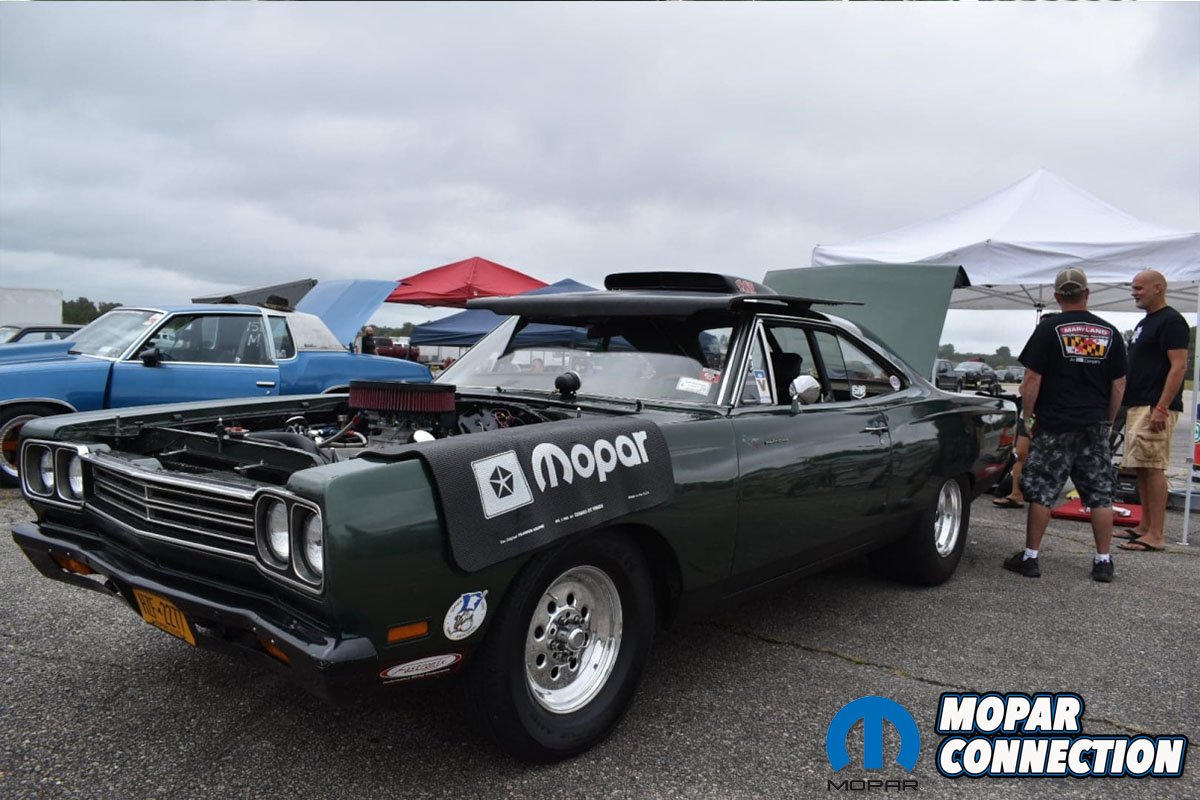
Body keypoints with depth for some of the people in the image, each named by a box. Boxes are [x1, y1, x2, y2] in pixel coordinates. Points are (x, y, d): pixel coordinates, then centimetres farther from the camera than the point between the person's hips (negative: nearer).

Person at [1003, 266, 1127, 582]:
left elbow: (1032, 380, -9)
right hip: (1095, 428, 4)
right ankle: (1103, 562, 14)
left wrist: (1027, 417, 2)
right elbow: (1119, 385, 9)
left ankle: (1030, 557, 7)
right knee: (1100, 494, 9)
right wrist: (1108, 421, 19)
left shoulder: (1050, 328, -6)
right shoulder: (1110, 333, 6)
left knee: (1041, 492, 2)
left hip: (1054, 426, -4)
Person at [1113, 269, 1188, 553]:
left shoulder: (1171, 321, -9)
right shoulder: (1144, 322, 20)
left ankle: (1156, 535, -9)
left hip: (1155, 408, -10)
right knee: (1141, 468, 12)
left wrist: (1161, 408, -23)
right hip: (1137, 406, 10)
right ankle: (1146, 526, 19)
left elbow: (1179, 366, -17)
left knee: (1152, 468, -10)